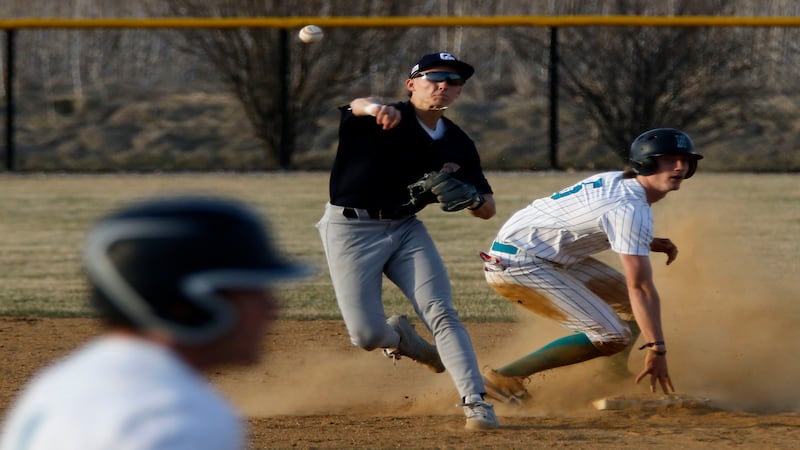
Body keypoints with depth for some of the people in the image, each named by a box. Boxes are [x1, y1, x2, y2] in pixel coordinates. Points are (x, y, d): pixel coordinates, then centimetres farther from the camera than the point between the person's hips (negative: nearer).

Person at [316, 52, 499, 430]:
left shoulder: (458, 145, 3)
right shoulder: (385, 120, -14)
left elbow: (488, 210, 8)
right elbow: (358, 107, -40)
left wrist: (471, 198, -17)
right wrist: (374, 107, -66)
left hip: (407, 229, 4)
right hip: (351, 228, -4)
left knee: (442, 314, -13)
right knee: (367, 336, -7)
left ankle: (475, 402, -13)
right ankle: (399, 337, 28)